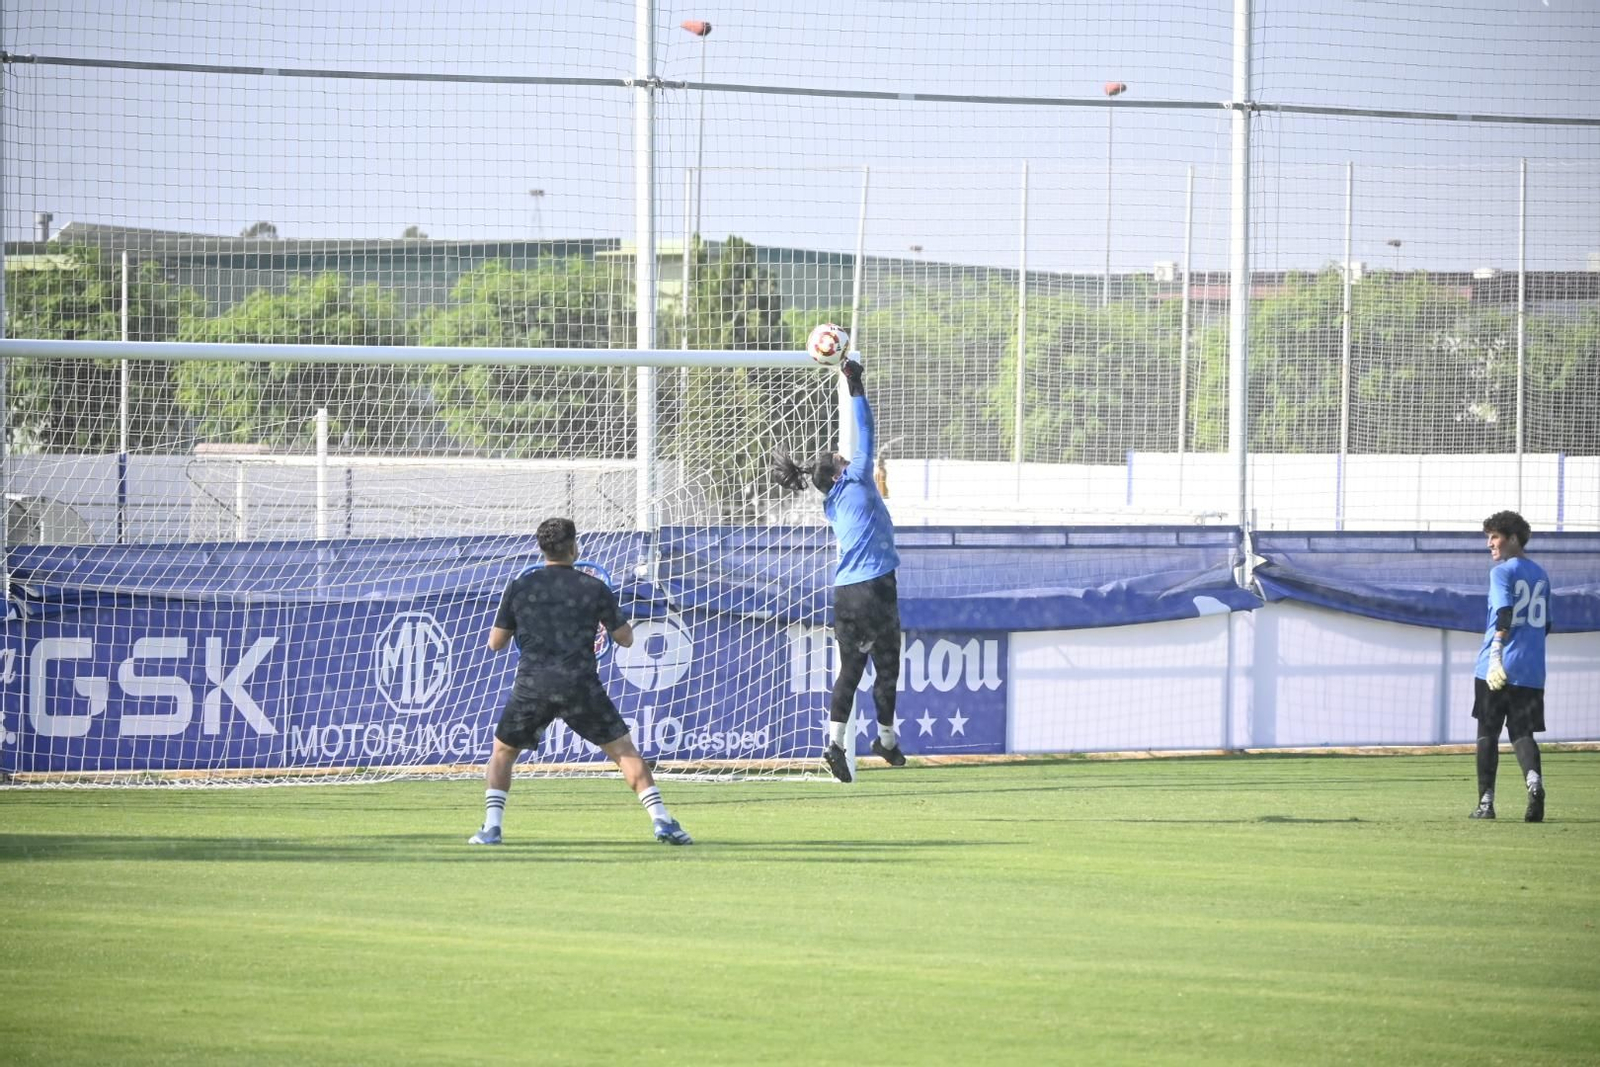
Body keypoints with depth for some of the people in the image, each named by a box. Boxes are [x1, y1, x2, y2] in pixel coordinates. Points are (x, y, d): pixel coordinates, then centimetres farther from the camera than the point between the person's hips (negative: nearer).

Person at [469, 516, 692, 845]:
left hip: (532, 685, 1)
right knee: (624, 750, 7)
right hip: (580, 686, -1)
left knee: (502, 753, 20)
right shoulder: (594, 589, 2)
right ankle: (662, 822, -4)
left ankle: (492, 827, 6)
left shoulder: (519, 587, 5)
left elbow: (496, 642, 10)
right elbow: (625, 638, 9)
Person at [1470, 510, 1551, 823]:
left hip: (1497, 668, -5)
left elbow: (1504, 617, -17)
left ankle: (1486, 802, 7)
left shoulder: (1502, 572, -5)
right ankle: (1534, 780, -24)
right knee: (1522, 732, 5)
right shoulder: (1540, 575, 16)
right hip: (1531, 670, 5)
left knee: (1488, 733, 6)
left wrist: (1496, 657, -23)